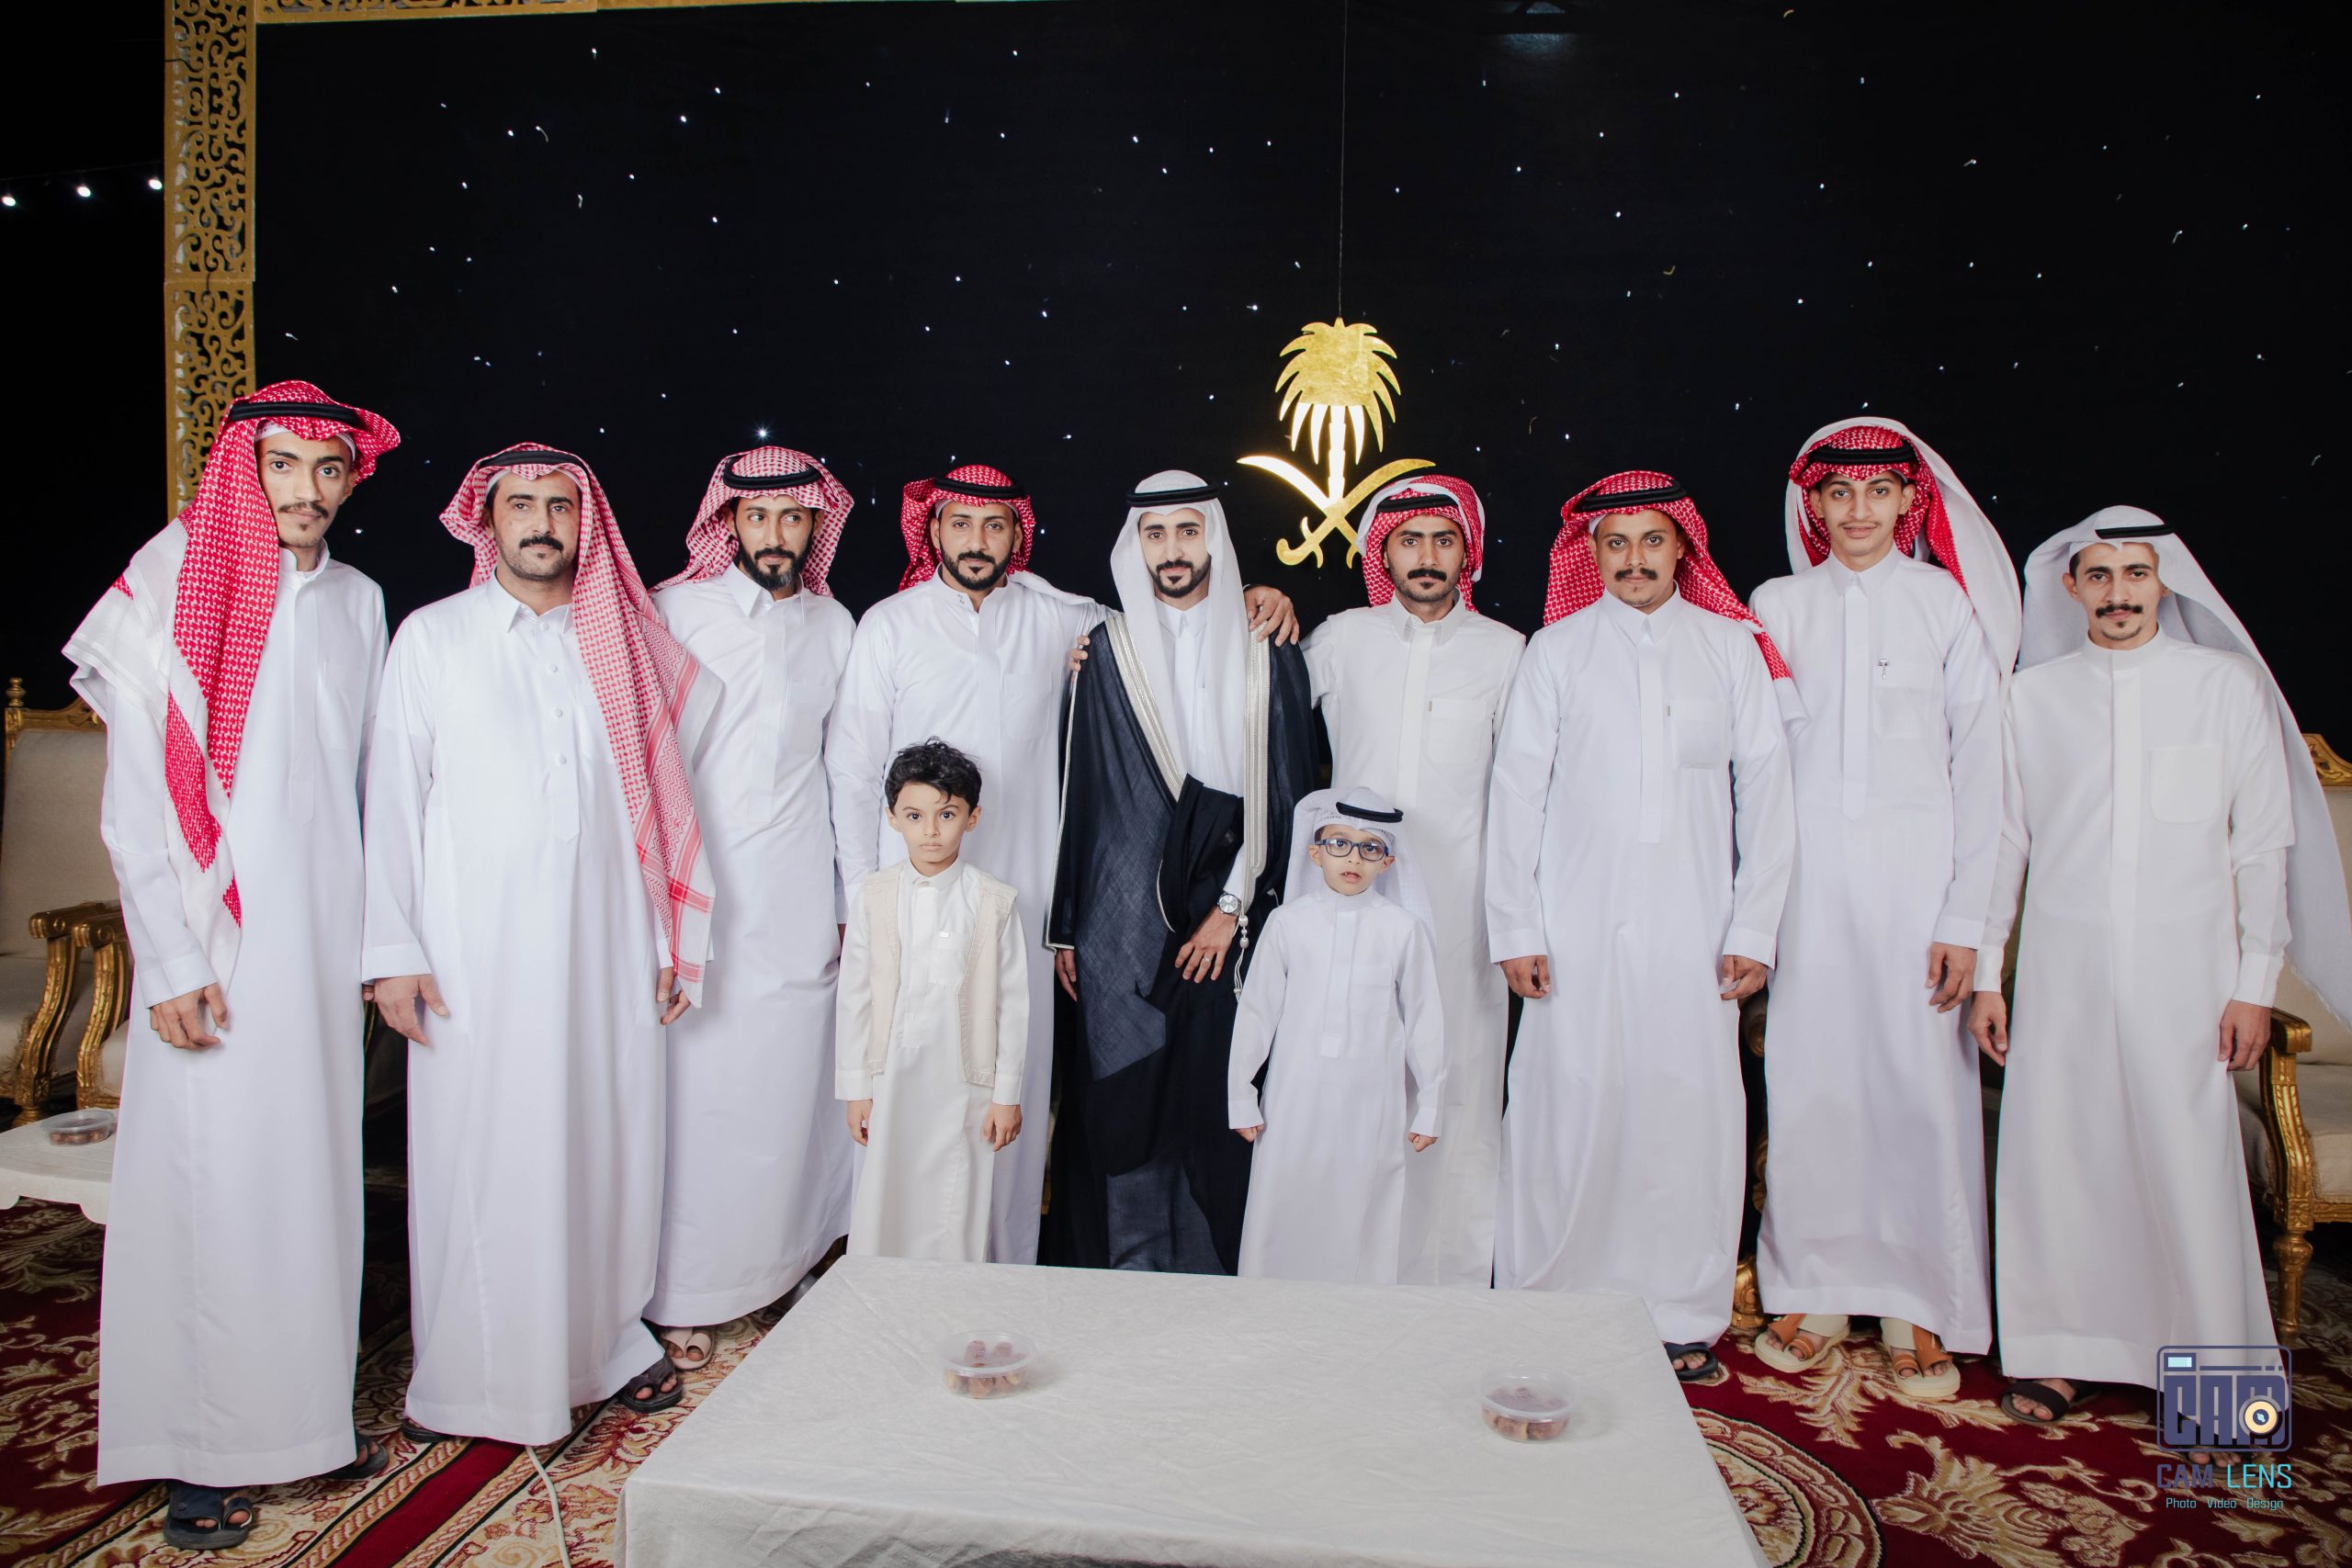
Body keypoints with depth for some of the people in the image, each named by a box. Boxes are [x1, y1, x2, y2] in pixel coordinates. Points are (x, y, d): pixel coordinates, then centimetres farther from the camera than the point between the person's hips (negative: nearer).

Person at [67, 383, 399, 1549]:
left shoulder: (359, 601, 8)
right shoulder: (174, 588, -5)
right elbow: (133, 800, -7)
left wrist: (371, 932, 11)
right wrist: (171, 962, -11)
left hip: (326, 941, 5)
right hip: (215, 947, -4)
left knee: (315, 1175, 10)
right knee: (212, 1183, 1)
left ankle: (308, 1415, 24)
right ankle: (201, 1454, 15)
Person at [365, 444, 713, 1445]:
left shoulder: (627, 645, 10)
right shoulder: (432, 637, 4)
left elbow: (664, 793, 11)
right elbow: (393, 797, 1)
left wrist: (678, 940, 8)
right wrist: (394, 951, -5)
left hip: (607, 946, 2)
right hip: (476, 950, -2)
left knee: (607, 1141, 7)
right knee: (475, 1155, 2)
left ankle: (604, 1340, 24)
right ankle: (462, 1374, 18)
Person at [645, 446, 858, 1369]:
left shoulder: (834, 625, 10)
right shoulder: (672, 611, 0)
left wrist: (851, 896, 12)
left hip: (798, 904, 3)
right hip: (691, 895, -3)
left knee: (786, 1087, 7)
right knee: (691, 1093, -1)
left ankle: (777, 1262, 24)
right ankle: (680, 1293, 15)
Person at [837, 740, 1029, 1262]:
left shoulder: (996, 902, -5)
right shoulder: (872, 896, 0)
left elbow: (1013, 1003, -2)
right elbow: (854, 994, 3)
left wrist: (1007, 1095, -1)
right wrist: (855, 1087, 3)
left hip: (963, 1083, -1)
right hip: (889, 1079, 1)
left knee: (959, 1211, 5)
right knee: (881, 1203, 8)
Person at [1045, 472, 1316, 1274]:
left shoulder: (1268, 655, 5)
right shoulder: (1105, 651, 5)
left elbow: (1285, 794, 2)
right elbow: (1074, 790, 6)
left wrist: (1234, 909, -5)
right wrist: (1063, 926, 5)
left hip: (1229, 919, 0)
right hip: (1122, 920, 0)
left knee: (1217, 1099, 2)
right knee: (1118, 1097, 3)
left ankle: (1211, 1264, 19)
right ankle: (1120, 1266, 18)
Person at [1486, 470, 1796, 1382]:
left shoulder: (1733, 647, 9)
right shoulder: (1555, 651, 6)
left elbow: (1764, 794, 8)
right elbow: (1516, 794, 4)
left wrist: (1753, 931, 2)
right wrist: (1515, 930, -2)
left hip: (1693, 930, 1)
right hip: (1578, 929, -1)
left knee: (1690, 1111, 2)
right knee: (1569, 1109, -1)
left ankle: (1682, 1314, 18)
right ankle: (1550, 1305, 15)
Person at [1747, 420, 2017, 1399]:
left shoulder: (1948, 605, 3)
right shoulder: (1776, 607, 7)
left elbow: (1978, 766, 0)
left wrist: (1966, 918, -5)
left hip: (1914, 871, -1)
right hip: (1806, 871, 2)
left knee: (1921, 1080, 0)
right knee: (1807, 1076, 4)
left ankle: (1922, 1308, 15)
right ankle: (1817, 1291, 18)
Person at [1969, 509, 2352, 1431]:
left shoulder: (2228, 684, 2)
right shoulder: (2030, 696, 6)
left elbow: (2265, 842, 3)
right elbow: (2003, 839, 9)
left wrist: (2254, 984, -1)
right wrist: (1985, 973, 7)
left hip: (2183, 964, -1)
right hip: (2061, 964, 1)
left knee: (2190, 1157, -1)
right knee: (2053, 1150, 4)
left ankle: (2209, 1360, 16)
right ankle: (2064, 1350, 19)